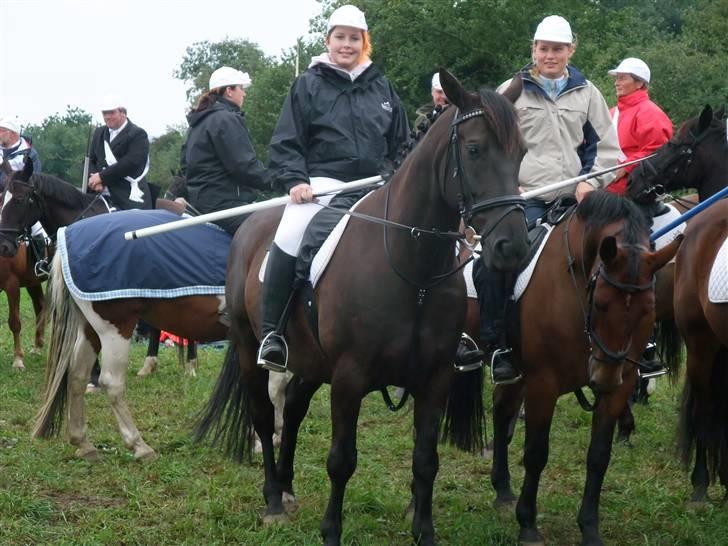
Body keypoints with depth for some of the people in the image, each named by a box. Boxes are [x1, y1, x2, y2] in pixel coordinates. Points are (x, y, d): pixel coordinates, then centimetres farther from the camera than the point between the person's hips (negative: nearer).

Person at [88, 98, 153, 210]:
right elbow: (90, 160, 14)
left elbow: (131, 162, -16)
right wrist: (94, 180, -8)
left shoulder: (138, 134, -4)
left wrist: (102, 176, -17)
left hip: (130, 199, -6)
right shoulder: (99, 133, 17)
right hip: (103, 194, 6)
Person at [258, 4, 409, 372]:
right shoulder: (308, 84, 4)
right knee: (289, 240, -31)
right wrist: (294, 180, -15)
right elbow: (286, 142, 1)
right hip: (323, 183, -4)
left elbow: (401, 143, 22)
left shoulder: (380, 86, 15)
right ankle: (271, 333, -20)